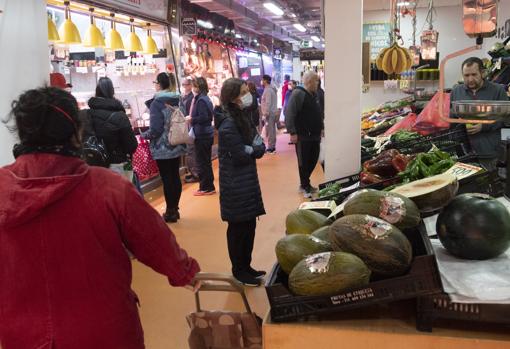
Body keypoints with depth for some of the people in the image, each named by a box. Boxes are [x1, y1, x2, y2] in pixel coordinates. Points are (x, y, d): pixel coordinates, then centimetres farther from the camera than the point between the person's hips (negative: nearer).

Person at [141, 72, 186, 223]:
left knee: (167, 179, 1)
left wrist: (144, 135, 0)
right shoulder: (177, 100, 5)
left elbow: (155, 129, -18)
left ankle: (170, 212, 9)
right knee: (175, 176, 13)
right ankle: (175, 209, 23)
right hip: (177, 146, 7)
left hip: (163, 148, -7)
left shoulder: (157, 102, -14)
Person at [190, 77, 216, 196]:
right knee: (206, 161, 16)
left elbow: (203, 117, -24)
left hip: (202, 135, -9)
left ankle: (206, 187, 8)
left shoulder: (200, 100, -16)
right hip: (207, 133, 9)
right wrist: (192, 119, 11)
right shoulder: (206, 99, 12)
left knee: (202, 162, 0)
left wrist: (191, 120, -12)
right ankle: (209, 186, 24)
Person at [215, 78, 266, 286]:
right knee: (238, 227, 3)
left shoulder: (243, 117, 10)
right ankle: (239, 271, 19)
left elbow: (260, 145, 8)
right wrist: (254, 149, -3)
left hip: (248, 181, 9)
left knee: (249, 225, 16)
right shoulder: (228, 126, -20)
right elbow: (242, 156, -21)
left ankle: (246, 266, 30)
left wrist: (250, 148, -13)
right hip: (235, 184, -9)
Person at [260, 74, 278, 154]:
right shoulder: (272, 89, 15)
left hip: (269, 113, -10)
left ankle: (270, 147, -4)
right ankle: (272, 147, 20)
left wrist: (265, 114, -20)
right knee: (272, 130, 13)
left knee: (269, 131, -6)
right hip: (273, 112, 10)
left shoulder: (268, 90, -15)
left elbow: (268, 103, -21)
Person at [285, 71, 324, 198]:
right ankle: (305, 187, 16)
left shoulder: (314, 94, 13)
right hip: (302, 136, -8)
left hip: (315, 135, 8)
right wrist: (292, 132, -22)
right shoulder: (298, 93, -13)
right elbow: (289, 113, -19)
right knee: (304, 162, 3)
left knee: (313, 160, 13)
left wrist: (321, 127, 18)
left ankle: (305, 184, 29)